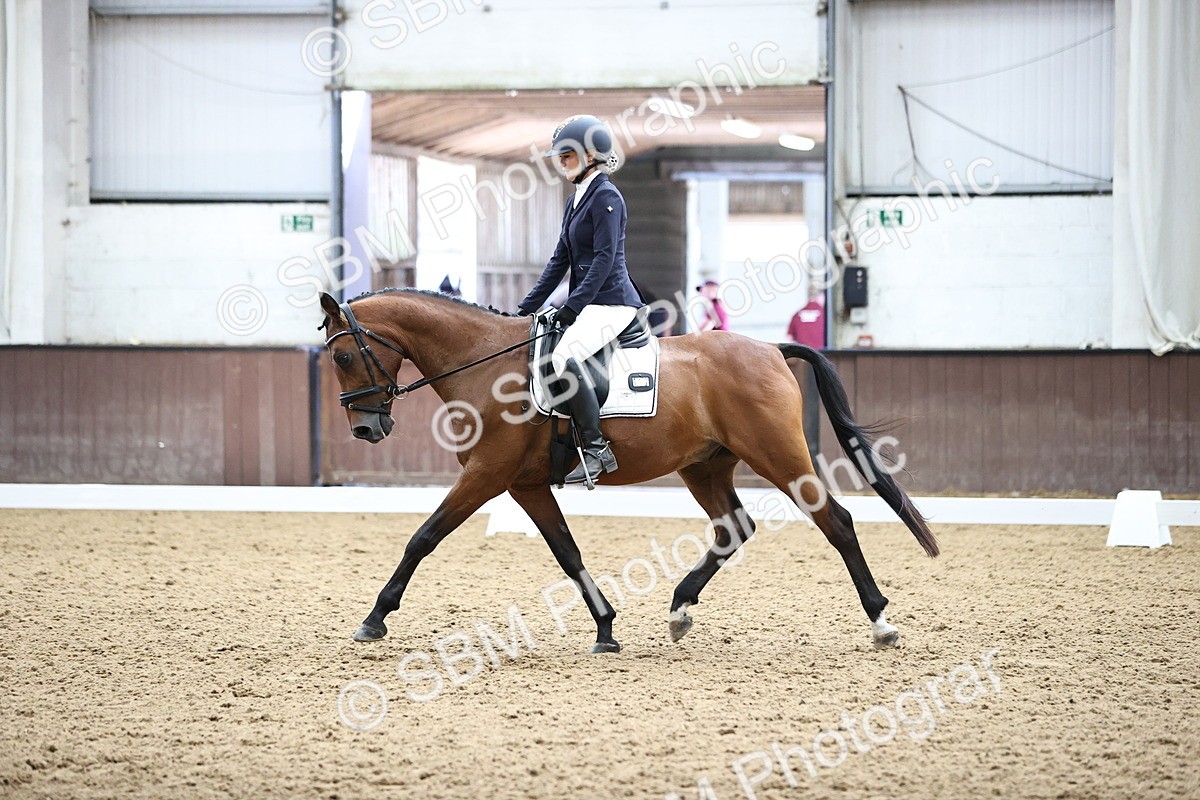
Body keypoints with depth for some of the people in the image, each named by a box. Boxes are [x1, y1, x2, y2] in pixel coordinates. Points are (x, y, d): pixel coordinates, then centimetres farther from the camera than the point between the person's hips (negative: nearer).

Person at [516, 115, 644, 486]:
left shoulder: (606, 197, -10)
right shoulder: (577, 200, 18)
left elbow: (604, 259, -18)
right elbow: (560, 260, 20)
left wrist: (572, 306, -23)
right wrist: (526, 309, 14)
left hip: (611, 303, -11)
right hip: (587, 304, 11)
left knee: (563, 357, -31)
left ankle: (597, 448, -26)